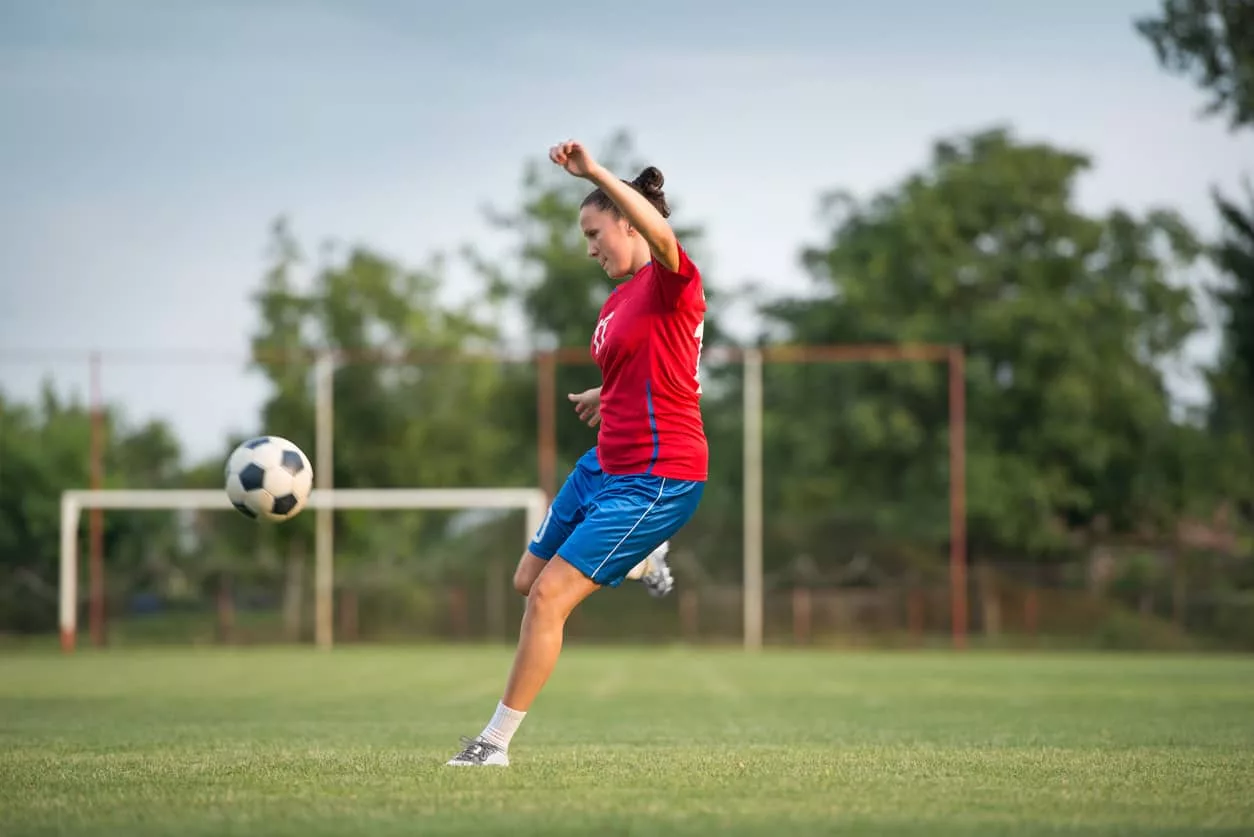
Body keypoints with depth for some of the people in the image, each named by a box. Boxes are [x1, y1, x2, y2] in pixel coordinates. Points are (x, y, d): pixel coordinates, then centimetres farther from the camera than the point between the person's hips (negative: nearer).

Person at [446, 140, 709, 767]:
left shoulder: (670, 281, -13)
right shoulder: (616, 303, 12)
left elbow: (661, 234, -38)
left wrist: (595, 173, -40)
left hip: (657, 480, -9)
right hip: (605, 466, 9)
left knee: (548, 597, -11)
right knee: (528, 581, 17)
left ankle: (495, 742, -1)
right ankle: (641, 563, 41)